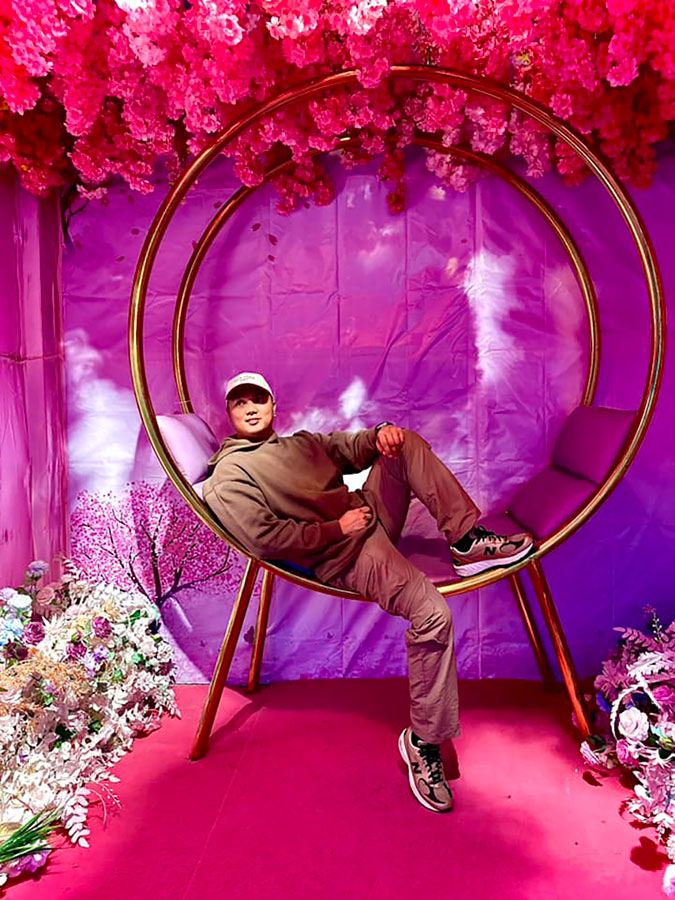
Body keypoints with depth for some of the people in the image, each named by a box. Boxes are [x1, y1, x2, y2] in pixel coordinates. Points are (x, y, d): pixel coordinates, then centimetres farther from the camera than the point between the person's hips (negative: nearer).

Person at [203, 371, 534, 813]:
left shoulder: (302, 442, 22)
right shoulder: (229, 478, -4)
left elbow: (351, 449, 18)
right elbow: (266, 541, -17)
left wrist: (380, 434, -7)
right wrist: (337, 528, -15)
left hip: (373, 513, 9)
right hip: (346, 555, -8)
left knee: (406, 442, -5)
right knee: (433, 613, -27)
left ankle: (466, 539, -9)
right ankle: (423, 741, -11)